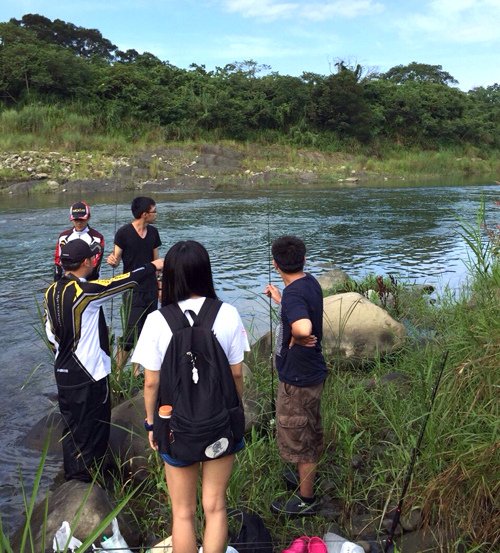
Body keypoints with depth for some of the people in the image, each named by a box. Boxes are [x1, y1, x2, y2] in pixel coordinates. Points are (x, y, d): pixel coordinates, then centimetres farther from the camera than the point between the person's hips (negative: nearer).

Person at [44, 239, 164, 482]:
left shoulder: (52, 291, 2)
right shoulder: (84, 291, -22)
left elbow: (50, 332, 9)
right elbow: (123, 282, -14)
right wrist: (153, 266, -1)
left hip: (63, 374, 8)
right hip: (89, 377, -8)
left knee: (72, 428, 22)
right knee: (92, 433, 8)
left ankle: (72, 475, 36)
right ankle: (86, 479, 20)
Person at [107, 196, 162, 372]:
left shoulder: (153, 232, 6)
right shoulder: (124, 233, -10)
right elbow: (116, 260, -5)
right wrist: (112, 260, -28)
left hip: (151, 290, 6)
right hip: (133, 291, -5)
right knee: (131, 335, -9)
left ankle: (137, 370, 20)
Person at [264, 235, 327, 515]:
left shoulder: (294, 294, -28)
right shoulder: (310, 283, 0)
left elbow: (303, 327, -48)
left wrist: (296, 339, -28)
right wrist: (279, 299, 29)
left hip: (298, 378, -9)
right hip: (313, 371, 9)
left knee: (298, 438, 8)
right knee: (312, 430, 27)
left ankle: (306, 500, 26)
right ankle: (309, 475, 49)